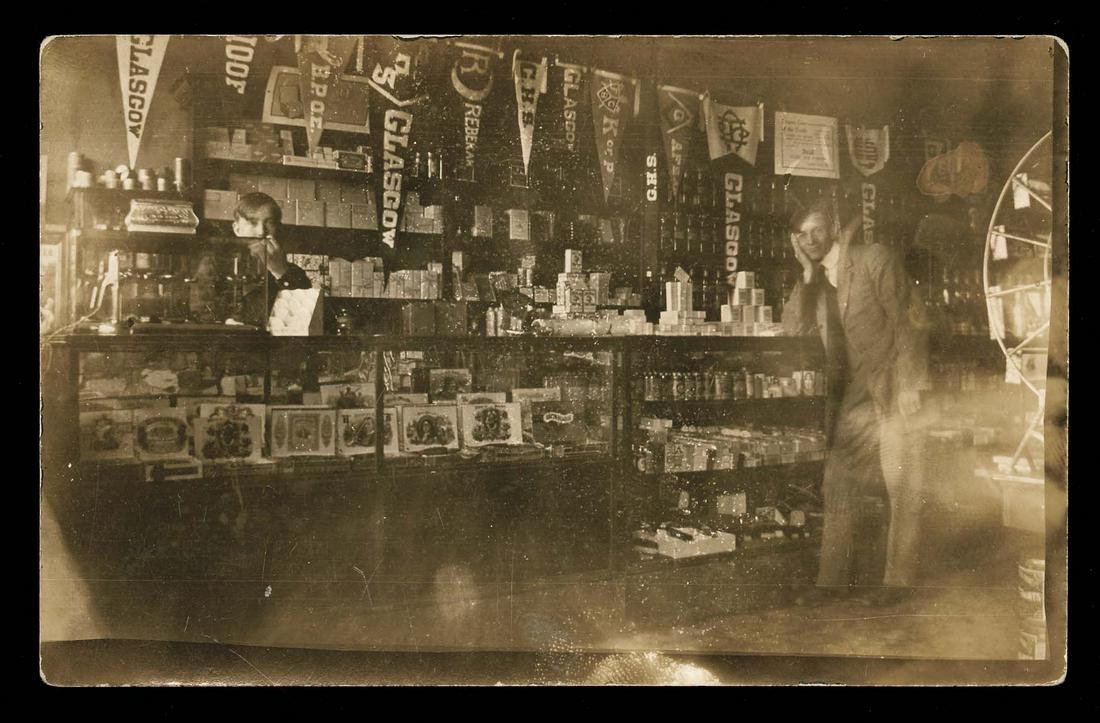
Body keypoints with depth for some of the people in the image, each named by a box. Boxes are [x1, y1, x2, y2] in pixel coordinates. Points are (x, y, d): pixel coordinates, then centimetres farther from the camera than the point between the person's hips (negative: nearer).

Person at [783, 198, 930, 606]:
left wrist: (910, 385, -15)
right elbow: (793, 328, -1)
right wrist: (807, 275, -8)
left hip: (894, 390, -6)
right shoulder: (813, 281, 10)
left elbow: (909, 321, -10)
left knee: (903, 488, -1)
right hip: (852, 396, 6)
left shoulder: (875, 260, -7)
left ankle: (898, 580, 9)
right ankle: (832, 581, 12)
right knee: (838, 486, 5)